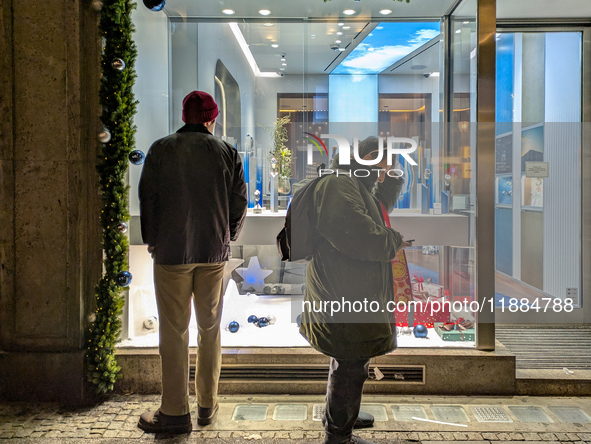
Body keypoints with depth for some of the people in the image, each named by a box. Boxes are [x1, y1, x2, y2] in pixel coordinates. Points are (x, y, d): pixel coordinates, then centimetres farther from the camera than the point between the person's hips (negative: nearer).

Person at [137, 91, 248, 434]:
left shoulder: (161, 149, -2)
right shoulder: (228, 153, 3)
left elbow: (148, 199, 0)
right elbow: (239, 203, 4)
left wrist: (152, 240, 13)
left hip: (172, 252, -2)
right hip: (214, 253, 2)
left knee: (174, 331, 3)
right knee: (210, 328, 13)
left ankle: (175, 412, 9)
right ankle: (208, 406, 22)